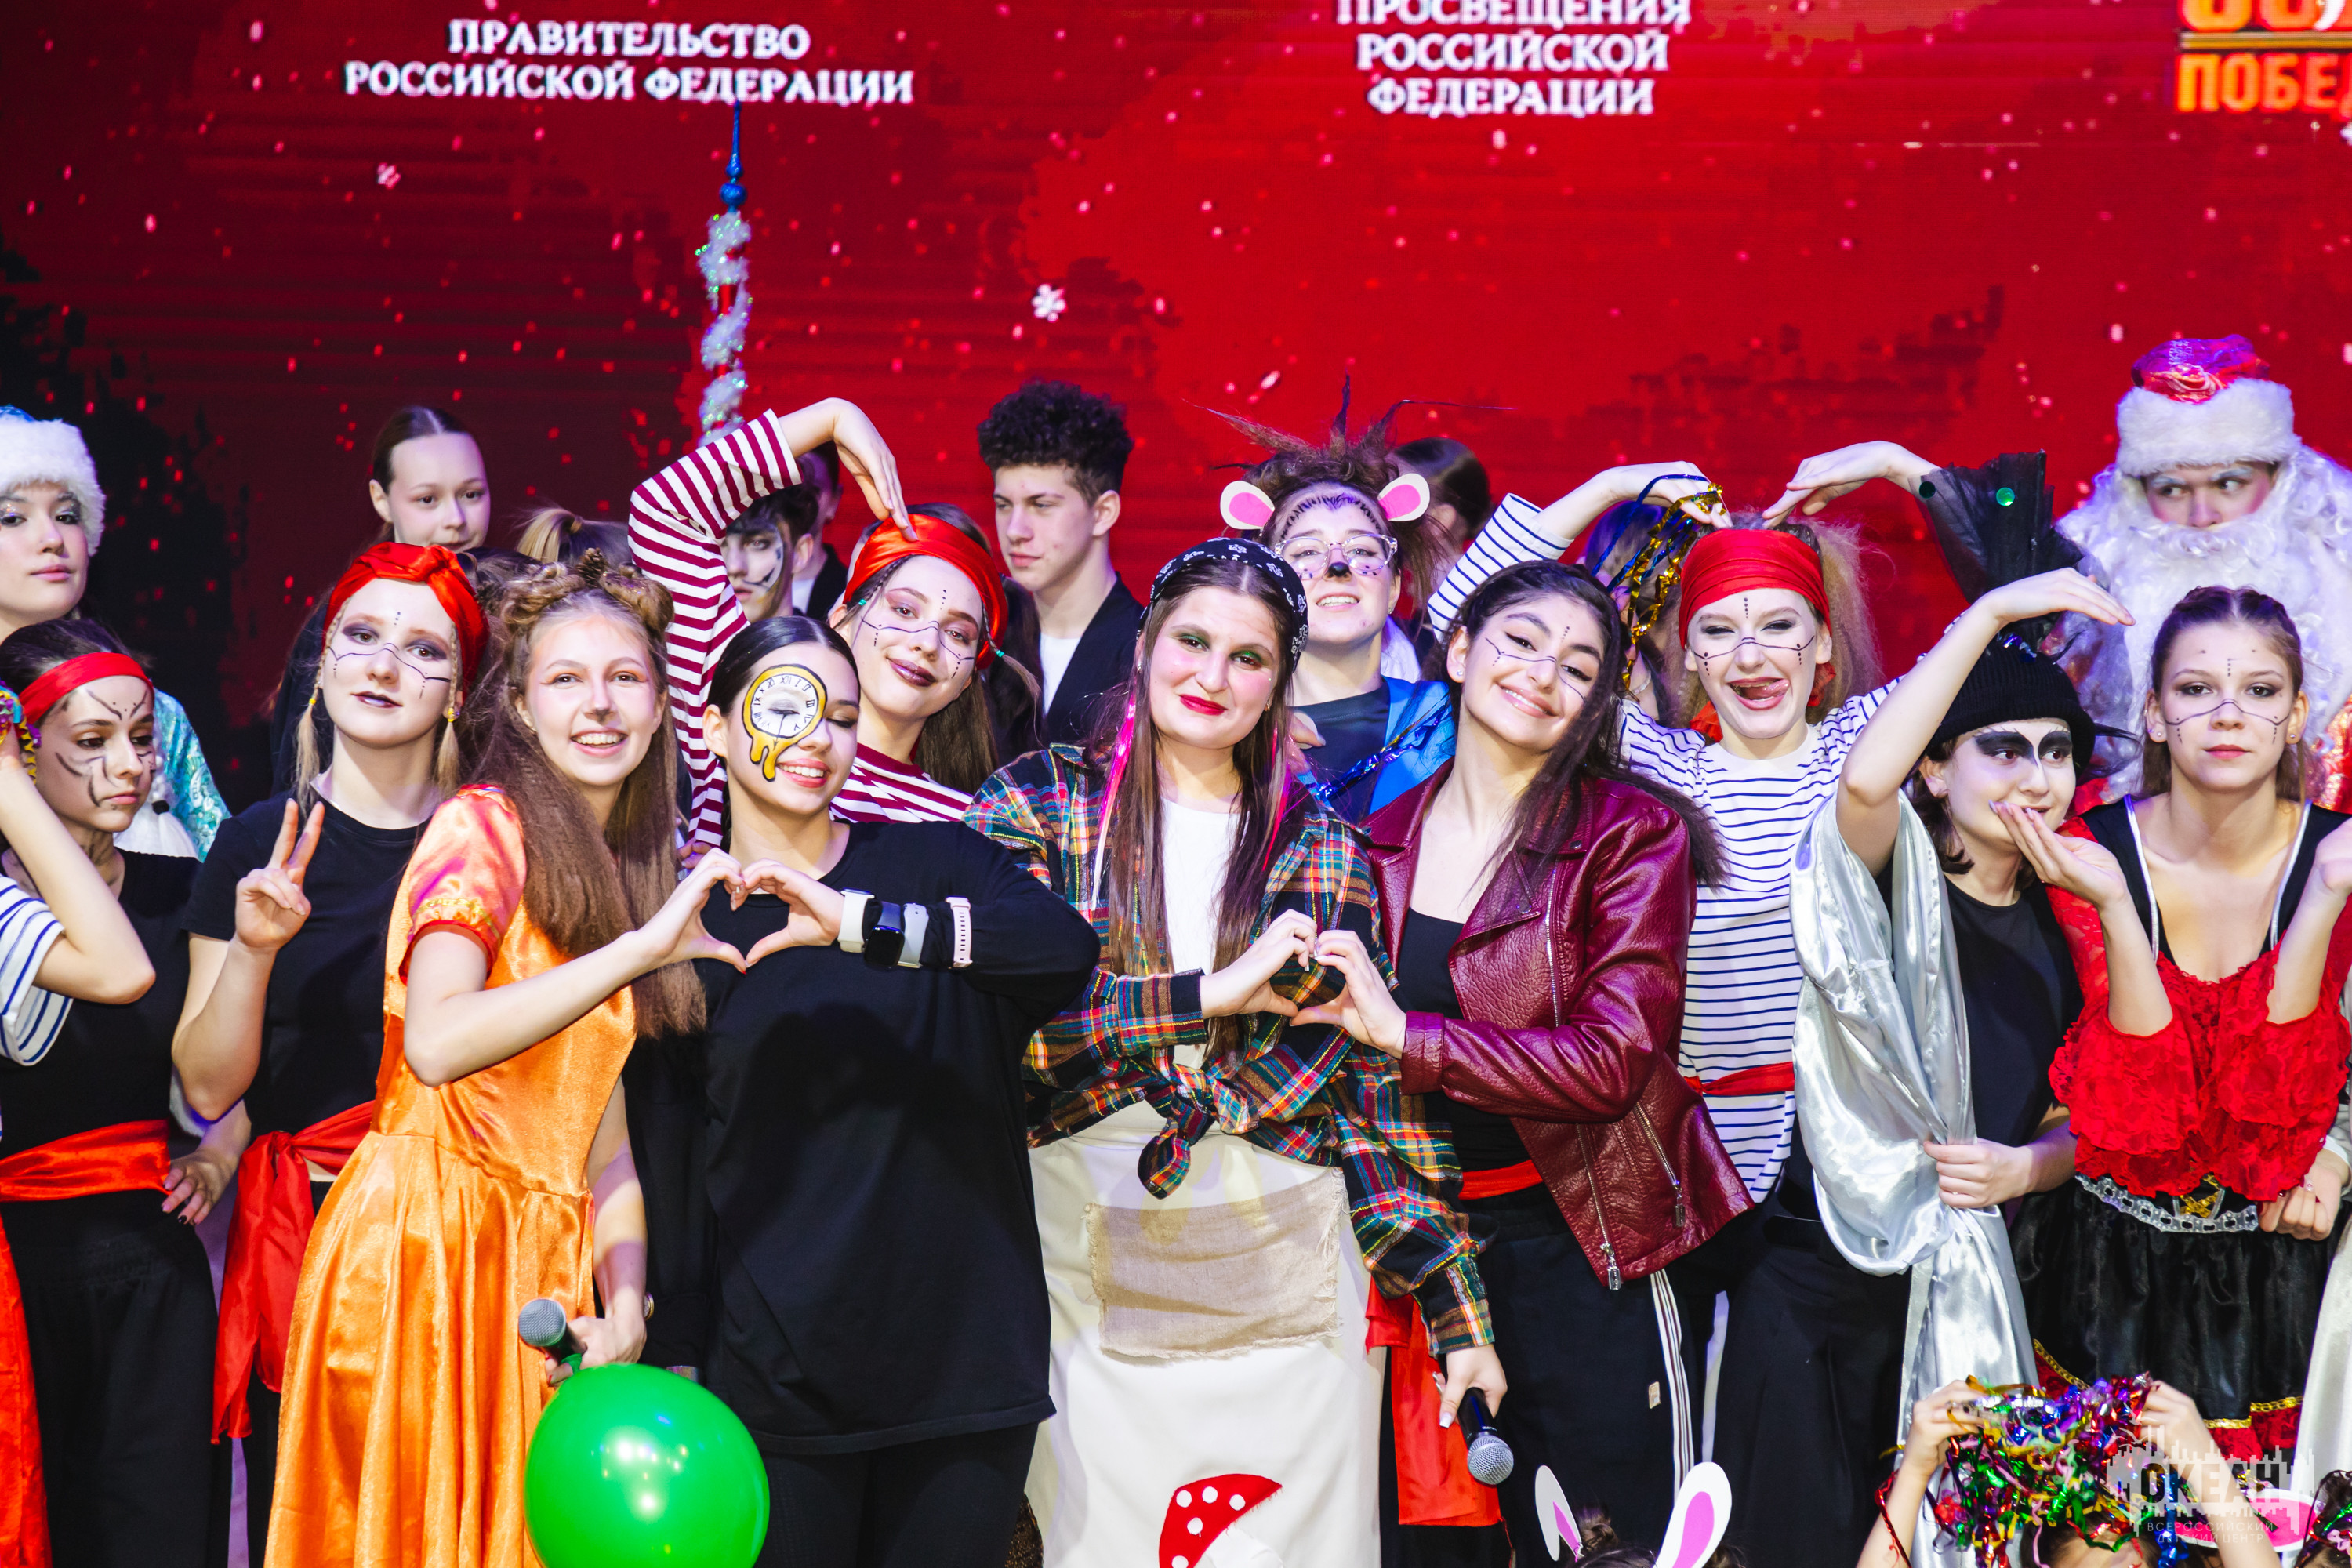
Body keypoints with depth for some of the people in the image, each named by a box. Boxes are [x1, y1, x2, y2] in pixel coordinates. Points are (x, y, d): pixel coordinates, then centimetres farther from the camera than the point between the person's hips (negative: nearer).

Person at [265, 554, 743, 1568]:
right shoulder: (482, 825, -7)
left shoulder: (625, 870, 16)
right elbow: (436, 1041, -25)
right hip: (428, 1243, -7)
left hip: (545, 1270, 7)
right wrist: (643, 947, -27)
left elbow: (601, 1126, 12)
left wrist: (625, 1301, -1)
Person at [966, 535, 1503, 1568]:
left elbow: (1379, 1077, 7)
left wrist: (1453, 1308, 1)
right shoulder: (1038, 804, 3)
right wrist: (1208, 997, -19)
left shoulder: (1322, 848, 8)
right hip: (1095, 1276, -1)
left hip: (1288, 1281, 2)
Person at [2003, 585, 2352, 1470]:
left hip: (2274, 1267, 1)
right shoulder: (2091, 853, -12)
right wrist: (2111, 904, -31)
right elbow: (2147, 1108, -21)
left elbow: (2274, 1106, -20)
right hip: (2114, 1267, -1)